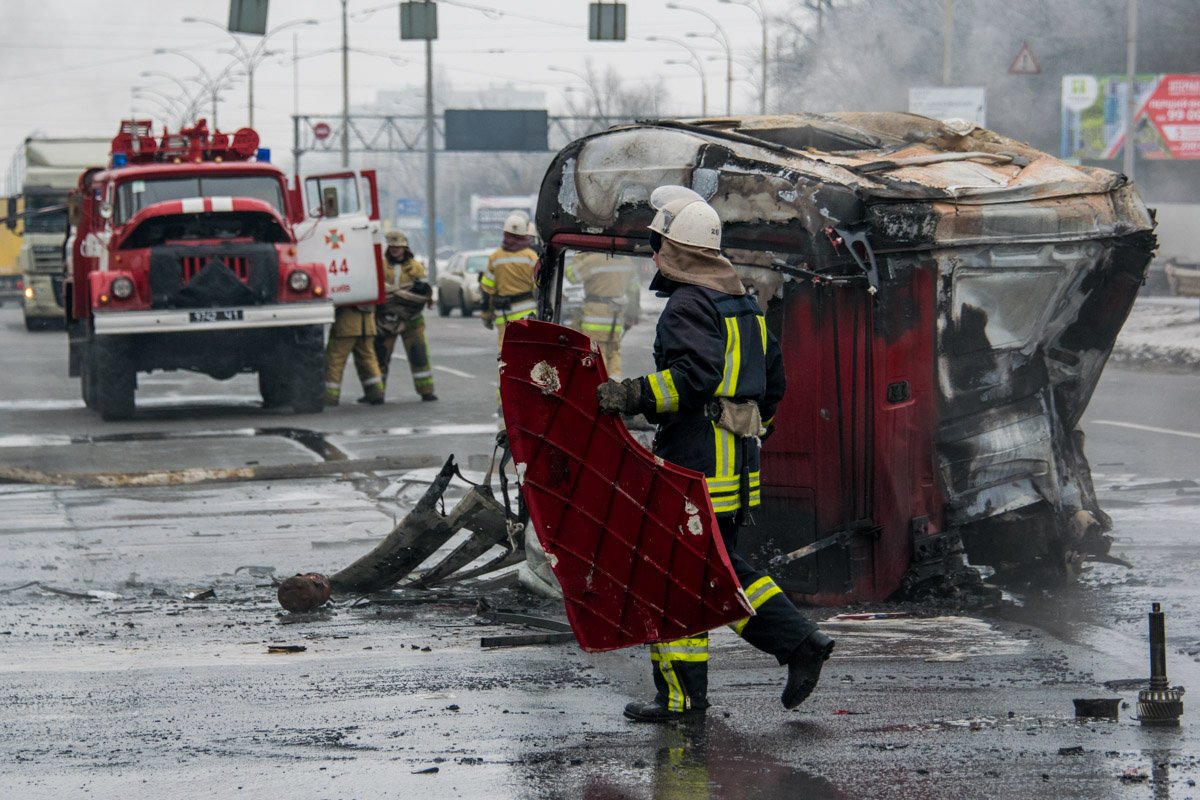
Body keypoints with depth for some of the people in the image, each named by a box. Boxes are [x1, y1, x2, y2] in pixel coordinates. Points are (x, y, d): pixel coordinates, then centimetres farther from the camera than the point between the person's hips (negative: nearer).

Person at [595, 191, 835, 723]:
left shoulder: (689, 305, -13)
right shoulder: (743, 303, 17)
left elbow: (694, 376, -26)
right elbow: (774, 379, 20)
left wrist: (630, 395, -27)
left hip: (697, 459, -9)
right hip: (740, 457, 10)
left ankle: (682, 695, -1)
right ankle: (799, 643, 7)